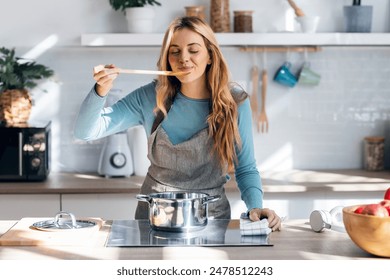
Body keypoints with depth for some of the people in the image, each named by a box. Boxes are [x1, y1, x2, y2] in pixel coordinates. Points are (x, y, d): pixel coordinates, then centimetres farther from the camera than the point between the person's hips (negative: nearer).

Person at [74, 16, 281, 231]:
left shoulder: (235, 102, -5)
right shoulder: (151, 97, -4)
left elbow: (245, 169, 4)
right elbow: (85, 132, -4)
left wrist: (255, 206, -15)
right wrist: (101, 91, -21)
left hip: (211, 214, 0)